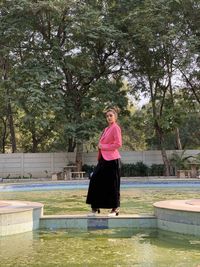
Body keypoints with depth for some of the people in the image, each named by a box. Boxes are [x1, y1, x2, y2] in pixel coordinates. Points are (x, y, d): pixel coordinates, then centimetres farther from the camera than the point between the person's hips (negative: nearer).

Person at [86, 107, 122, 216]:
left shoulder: (116, 128, -8)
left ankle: (115, 209, 10)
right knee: (96, 181, 4)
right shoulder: (107, 129, 19)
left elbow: (118, 144, -17)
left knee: (112, 184, -2)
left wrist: (103, 147, -13)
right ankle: (95, 208, 11)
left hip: (112, 159, -9)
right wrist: (100, 146, 9)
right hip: (103, 159, 9)